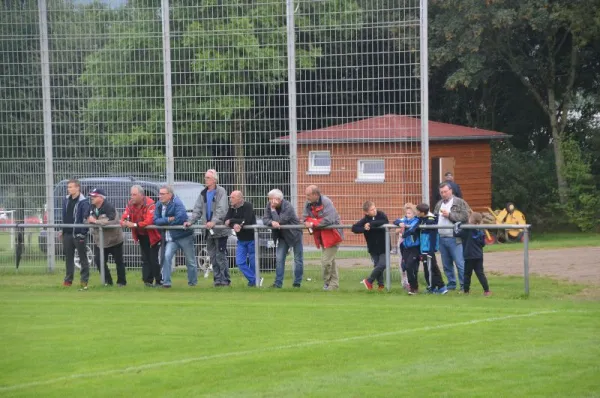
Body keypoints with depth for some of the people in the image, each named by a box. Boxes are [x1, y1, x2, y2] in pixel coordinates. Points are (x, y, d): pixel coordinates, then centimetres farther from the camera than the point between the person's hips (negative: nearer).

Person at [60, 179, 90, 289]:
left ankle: (84, 280, 5)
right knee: (68, 257, 12)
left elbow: (86, 218, -19)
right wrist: (62, 230, 17)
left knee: (83, 257, 2)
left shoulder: (83, 202, -11)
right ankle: (68, 279, 19)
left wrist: (83, 232, -29)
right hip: (67, 233, 7)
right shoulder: (66, 200, 11)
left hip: (79, 234, -7)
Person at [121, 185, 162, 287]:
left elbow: (149, 221, -33)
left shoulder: (150, 204, -24)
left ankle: (159, 281, 4)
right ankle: (148, 280, 15)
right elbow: (125, 215, -3)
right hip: (141, 235, 7)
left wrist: (135, 225, -37)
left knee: (154, 259, -7)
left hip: (152, 235, -7)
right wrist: (124, 222, -28)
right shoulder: (131, 204, -3)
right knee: (145, 259, 9)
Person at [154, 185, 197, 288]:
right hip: (171, 238, 4)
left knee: (190, 261, 8)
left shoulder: (177, 203, -16)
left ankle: (193, 282, 23)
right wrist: (169, 219, -22)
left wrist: (165, 223, -15)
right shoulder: (159, 205, 2)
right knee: (167, 256, -16)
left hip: (184, 236, -4)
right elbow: (156, 220, -7)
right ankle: (166, 282, -14)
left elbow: (181, 218, -29)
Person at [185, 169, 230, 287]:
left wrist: (214, 221, -30)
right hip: (209, 230, 7)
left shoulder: (221, 192, -7)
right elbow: (198, 209, 12)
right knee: (212, 256, 9)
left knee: (221, 255, -7)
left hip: (220, 229, -7)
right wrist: (191, 221, -3)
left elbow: (221, 210, -17)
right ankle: (217, 278, 14)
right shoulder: (203, 193, 13)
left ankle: (225, 279, -2)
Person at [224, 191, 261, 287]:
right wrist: (234, 225, -27)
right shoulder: (232, 208, 4)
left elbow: (247, 221, -26)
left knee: (253, 263, 0)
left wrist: (232, 221, -17)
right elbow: (226, 221, -6)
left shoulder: (247, 206, -15)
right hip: (241, 239, 6)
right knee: (240, 262, -2)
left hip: (251, 238, -6)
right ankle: (254, 280, 4)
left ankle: (254, 281, 15)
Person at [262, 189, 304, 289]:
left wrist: (273, 209, -30)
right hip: (282, 236, 5)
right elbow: (265, 219, -14)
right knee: (279, 258, -2)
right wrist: (271, 222, -35)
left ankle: (297, 282, 12)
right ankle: (278, 283, 0)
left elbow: (280, 221, -32)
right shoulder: (269, 205, -7)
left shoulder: (288, 207, -27)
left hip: (294, 234, -5)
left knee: (298, 259, 3)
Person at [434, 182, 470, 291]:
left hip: (454, 238, -6)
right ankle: (451, 284, 20)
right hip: (441, 239, 6)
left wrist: (449, 215, -13)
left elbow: (465, 217, -11)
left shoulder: (460, 203, -1)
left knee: (460, 263, -9)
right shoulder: (439, 204, 19)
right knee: (446, 264, 11)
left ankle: (464, 285, -5)